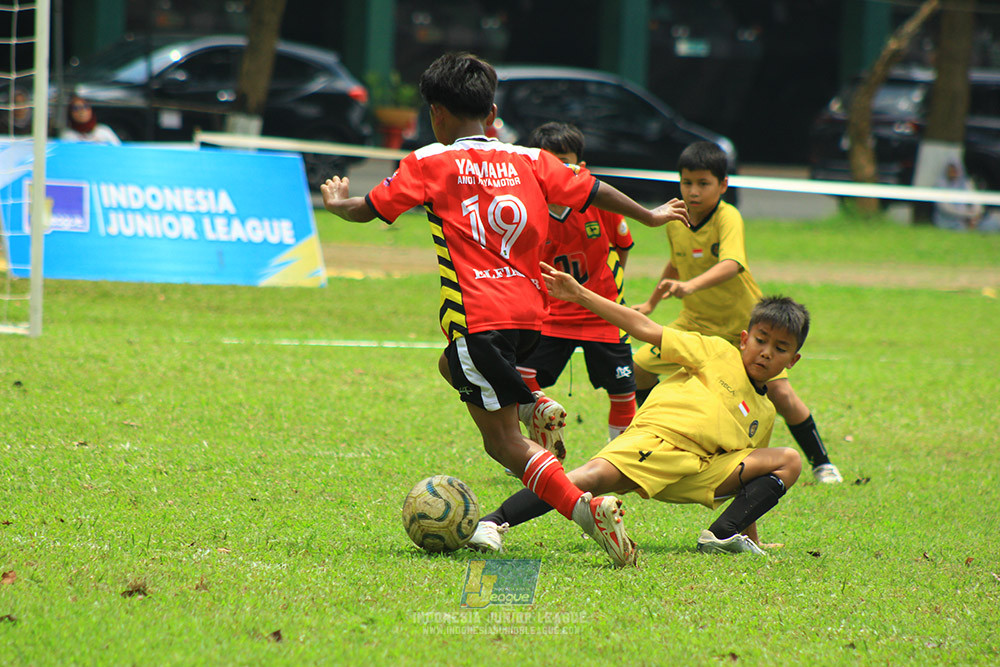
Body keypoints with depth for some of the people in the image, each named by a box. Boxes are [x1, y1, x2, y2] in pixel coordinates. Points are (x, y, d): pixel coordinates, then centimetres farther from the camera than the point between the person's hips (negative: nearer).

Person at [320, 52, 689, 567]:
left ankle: (585, 509, -25)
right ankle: (538, 410, 11)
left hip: (478, 316, -6)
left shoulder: (430, 163, 0)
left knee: (502, 439, -6)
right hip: (530, 309, 6)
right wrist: (650, 216, 33)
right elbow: (592, 192, 17)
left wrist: (338, 202, 28)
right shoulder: (530, 161, 11)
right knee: (452, 365, 34)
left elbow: (369, 210, 5)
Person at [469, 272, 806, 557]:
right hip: (654, 440, -5)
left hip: (701, 472, 5)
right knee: (599, 474, -34)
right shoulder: (719, 352, 11)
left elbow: (743, 475, 34)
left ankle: (722, 535, -18)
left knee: (789, 461, -5)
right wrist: (580, 295, 0)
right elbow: (646, 329, 6)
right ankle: (493, 523, -38)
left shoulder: (765, 413, 26)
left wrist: (751, 537, 30)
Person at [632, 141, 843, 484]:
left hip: (743, 322, -6)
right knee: (637, 368, 1)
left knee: (780, 392, -18)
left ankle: (821, 463, -3)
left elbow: (730, 265, -45)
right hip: (696, 321, 6)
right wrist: (651, 302, 18)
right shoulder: (676, 222, -6)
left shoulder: (728, 218, -25)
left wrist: (690, 286, -60)